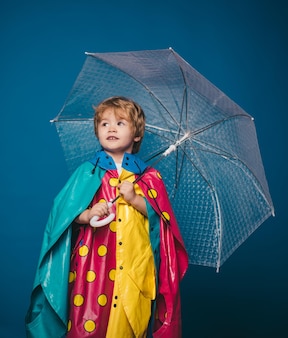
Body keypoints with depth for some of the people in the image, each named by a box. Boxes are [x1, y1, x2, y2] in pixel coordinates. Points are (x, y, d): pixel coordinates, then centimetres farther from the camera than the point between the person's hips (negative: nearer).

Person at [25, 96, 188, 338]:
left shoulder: (148, 176, 7)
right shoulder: (88, 172, 5)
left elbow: (159, 215, 2)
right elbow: (65, 211, 1)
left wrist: (135, 199, -12)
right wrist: (87, 215, -18)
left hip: (135, 266, 1)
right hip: (93, 261, 0)